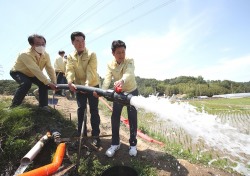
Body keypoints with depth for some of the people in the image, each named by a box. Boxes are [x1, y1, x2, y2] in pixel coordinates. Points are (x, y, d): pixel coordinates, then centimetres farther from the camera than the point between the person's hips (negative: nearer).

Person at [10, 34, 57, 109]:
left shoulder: (46, 55, -16)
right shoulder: (26, 54, -36)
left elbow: (50, 69, -16)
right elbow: (36, 70, -44)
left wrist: (54, 83, -23)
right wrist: (49, 83, -50)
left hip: (31, 74, 6)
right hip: (18, 72, -5)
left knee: (44, 84, -15)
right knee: (26, 83, -34)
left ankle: (43, 105, -1)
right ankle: (14, 105, -14)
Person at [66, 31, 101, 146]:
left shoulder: (91, 55, -10)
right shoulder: (70, 56, 2)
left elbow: (91, 72, -23)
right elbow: (69, 70, -12)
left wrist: (87, 84, -39)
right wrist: (70, 82, -33)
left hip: (92, 85, -4)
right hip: (79, 86, 4)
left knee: (94, 110, -1)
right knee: (81, 109, 10)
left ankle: (96, 135, 10)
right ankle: (81, 133, 27)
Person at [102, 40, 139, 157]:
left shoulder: (130, 61, -19)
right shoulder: (110, 65, -10)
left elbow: (129, 73, -40)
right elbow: (107, 79, -25)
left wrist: (122, 80, -63)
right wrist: (102, 90, -45)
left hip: (132, 92, -2)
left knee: (132, 118, 1)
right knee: (115, 117, 1)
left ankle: (133, 144, 20)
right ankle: (115, 143, 19)